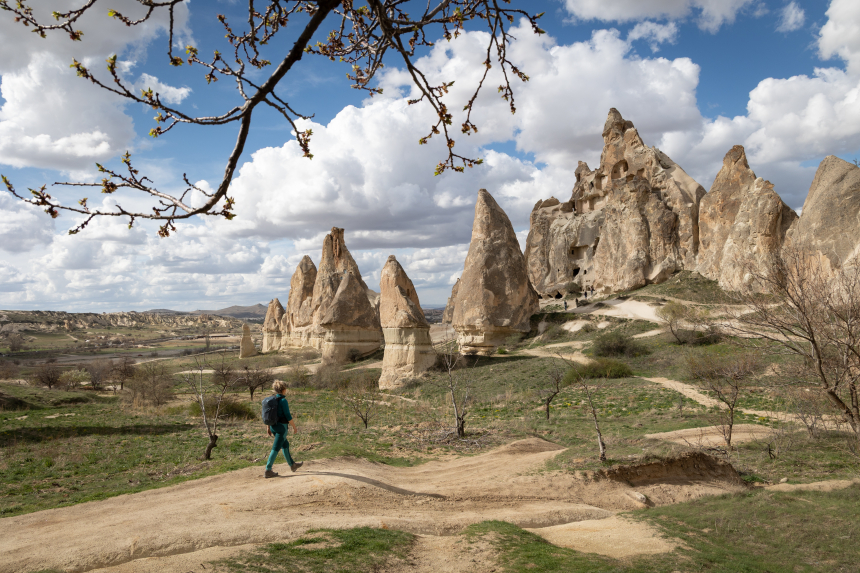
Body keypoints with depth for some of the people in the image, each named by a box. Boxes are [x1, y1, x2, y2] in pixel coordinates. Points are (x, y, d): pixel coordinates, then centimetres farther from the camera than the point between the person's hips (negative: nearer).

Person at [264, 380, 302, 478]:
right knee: (276, 448, -4)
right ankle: (268, 470, -3)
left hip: (273, 426, 8)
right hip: (281, 427, -8)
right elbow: (288, 416, -17)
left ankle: (292, 464, 34)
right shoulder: (283, 400, -17)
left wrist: (268, 428, 17)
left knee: (285, 445, 21)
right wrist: (294, 427, -8)